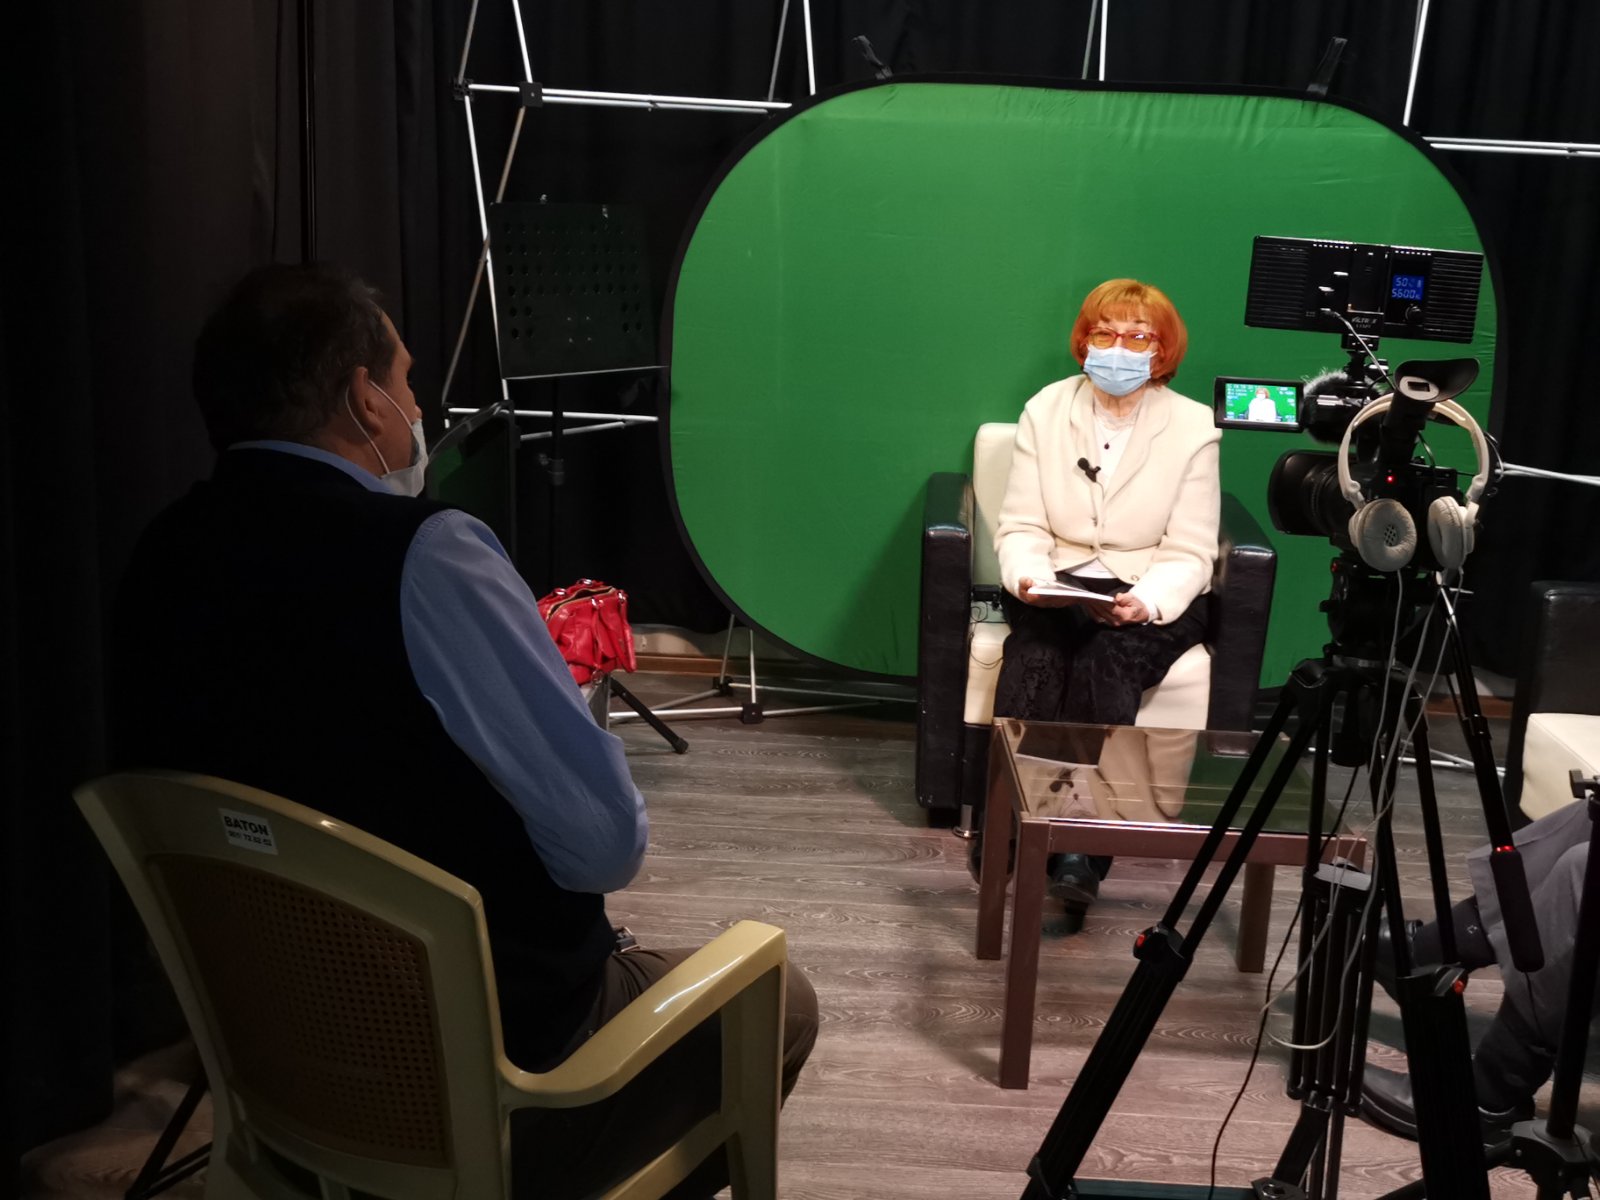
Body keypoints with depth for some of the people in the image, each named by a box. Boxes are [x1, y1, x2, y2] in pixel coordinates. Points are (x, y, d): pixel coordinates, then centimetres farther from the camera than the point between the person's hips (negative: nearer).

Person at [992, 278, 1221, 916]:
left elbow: (1187, 553, -6)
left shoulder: (1194, 426, -2)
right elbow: (1021, 527, 1)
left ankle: (1081, 849, -34)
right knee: (1034, 656, -31)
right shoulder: (1045, 410, 4)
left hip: (1154, 599, -2)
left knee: (1105, 661, -32)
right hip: (1055, 587, 2)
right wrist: (1028, 577, -22)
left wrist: (1146, 602, -27)